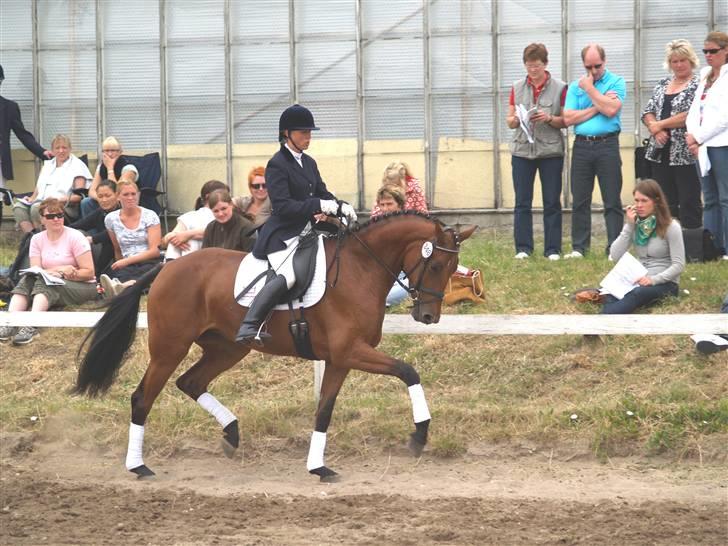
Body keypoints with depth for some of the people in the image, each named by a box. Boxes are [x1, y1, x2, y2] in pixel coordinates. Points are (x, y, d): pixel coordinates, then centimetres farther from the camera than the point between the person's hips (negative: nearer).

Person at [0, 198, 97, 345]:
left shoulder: (75, 237, -6)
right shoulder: (37, 239, 6)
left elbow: (89, 272, -10)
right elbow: (36, 270, -3)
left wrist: (59, 273, -18)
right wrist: (59, 270, -21)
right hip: (49, 285, 4)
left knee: (45, 282, -32)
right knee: (28, 279, -25)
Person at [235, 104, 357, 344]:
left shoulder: (308, 163, 16)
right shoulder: (277, 165, -10)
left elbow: (322, 193, 20)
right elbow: (282, 206, -18)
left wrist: (340, 206, -3)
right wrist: (320, 206, -24)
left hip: (307, 232, 9)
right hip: (282, 236, -9)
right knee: (288, 275, -33)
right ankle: (248, 327, -37)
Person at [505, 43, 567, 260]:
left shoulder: (559, 88, 0)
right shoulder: (517, 88, 9)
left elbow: (566, 121, 2)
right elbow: (509, 120, 11)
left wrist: (549, 119, -17)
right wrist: (516, 119, -11)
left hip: (551, 151, -2)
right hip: (522, 151, 2)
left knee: (552, 202, 1)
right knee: (522, 202, 2)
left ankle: (552, 250, 5)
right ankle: (523, 248, 7)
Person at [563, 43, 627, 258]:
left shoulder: (616, 82, 2)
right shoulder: (575, 86, 12)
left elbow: (611, 110, -15)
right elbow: (568, 118, 0)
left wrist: (590, 89, -7)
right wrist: (597, 107, -5)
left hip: (607, 145, -3)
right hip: (582, 146, 3)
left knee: (612, 200, -2)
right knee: (580, 200, 5)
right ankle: (579, 247, 11)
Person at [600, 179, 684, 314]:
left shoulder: (671, 227, -6)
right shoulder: (635, 225, 9)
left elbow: (678, 265, -10)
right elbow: (615, 256, 0)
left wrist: (653, 279, -24)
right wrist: (629, 226, -5)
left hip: (664, 283, -5)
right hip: (640, 281, 5)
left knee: (637, 293, -41)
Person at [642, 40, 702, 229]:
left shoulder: (698, 85, -5)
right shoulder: (662, 85, 15)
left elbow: (691, 115, -16)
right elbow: (647, 113, 11)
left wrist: (660, 125, -10)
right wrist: (656, 130, -9)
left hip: (685, 155, -6)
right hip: (661, 153, 6)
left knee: (689, 205, -4)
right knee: (666, 205, 9)